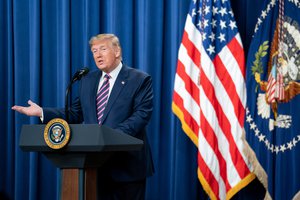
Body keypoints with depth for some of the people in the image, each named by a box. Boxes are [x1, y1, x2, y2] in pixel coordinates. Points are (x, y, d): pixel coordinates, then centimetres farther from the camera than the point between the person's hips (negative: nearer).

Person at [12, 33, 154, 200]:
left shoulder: (140, 80, -3)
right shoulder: (88, 80, 15)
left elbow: (142, 114, -14)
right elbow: (75, 113, 14)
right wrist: (42, 112, 2)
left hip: (127, 164, -4)